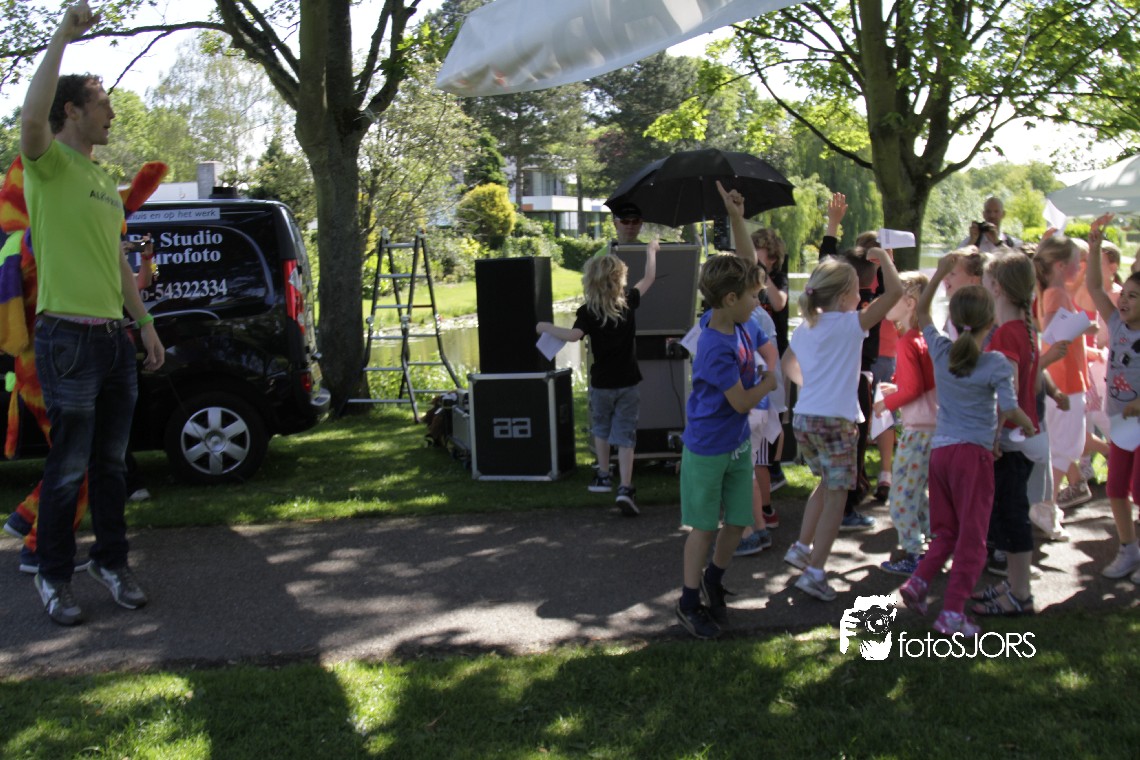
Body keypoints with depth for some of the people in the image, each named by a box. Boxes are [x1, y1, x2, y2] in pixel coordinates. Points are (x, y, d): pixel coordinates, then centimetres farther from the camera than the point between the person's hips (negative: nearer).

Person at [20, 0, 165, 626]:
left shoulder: (106, 183, 19)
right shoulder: (48, 165, -7)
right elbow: (31, 118, -30)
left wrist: (145, 324, 19)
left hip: (115, 339, 8)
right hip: (69, 341, -8)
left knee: (111, 462, 14)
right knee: (68, 468, -1)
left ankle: (112, 563, 25)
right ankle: (53, 577, 12)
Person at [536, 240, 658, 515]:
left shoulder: (588, 311, -12)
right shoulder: (629, 301, -3)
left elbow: (574, 335, -28)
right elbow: (649, 278, 13)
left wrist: (546, 328, -13)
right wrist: (651, 251, 29)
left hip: (601, 383, -1)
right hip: (628, 382, 1)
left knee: (601, 429, 23)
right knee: (624, 435, 0)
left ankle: (603, 477, 33)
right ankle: (625, 488, -13)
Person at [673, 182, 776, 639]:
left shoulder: (734, 322, -4)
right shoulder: (717, 348, -28)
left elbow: (747, 262, 4)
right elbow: (742, 402, -21)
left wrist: (737, 218, -6)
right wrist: (770, 382, -4)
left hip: (738, 445, 8)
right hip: (707, 450, -8)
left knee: (737, 523, 14)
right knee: (704, 527, 5)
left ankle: (713, 583, 36)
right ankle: (690, 603, 20)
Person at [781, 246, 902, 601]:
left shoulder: (805, 327, 12)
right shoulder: (850, 324, -9)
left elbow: (788, 366, 26)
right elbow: (895, 291, -13)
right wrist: (883, 257, 1)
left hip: (803, 418, 8)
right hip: (834, 421, -8)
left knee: (827, 484, 26)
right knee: (836, 497, 0)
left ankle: (802, 548, 30)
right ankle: (814, 572, -3)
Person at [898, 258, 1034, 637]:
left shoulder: (940, 351, 4)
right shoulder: (996, 364, -9)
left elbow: (922, 310, 20)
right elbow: (1009, 410, -16)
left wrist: (940, 272, 19)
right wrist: (1030, 426, 3)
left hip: (940, 449, 5)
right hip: (974, 452, -5)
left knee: (946, 531, 20)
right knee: (971, 538, 2)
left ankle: (919, 580, 2)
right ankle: (953, 613, -1)